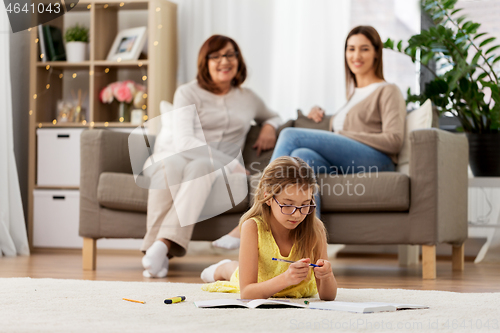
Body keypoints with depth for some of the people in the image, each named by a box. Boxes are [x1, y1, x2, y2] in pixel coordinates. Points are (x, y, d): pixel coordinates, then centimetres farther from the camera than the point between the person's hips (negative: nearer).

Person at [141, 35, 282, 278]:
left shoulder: (248, 98, 21)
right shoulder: (188, 93, 8)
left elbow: (272, 116, 43)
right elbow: (183, 141, -7)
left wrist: (269, 127, 14)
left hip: (216, 166, 1)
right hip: (176, 155, -1)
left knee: (201, 166, -38)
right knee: (171, 164, -41)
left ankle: (163, 245, -52)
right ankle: (156, 252, -45)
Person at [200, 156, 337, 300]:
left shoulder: (314, 229, -35)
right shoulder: (253, 228, -39)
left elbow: (328, 296, -31)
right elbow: (246, 293, -43)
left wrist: (326, 276, -54)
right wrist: (286, 278, -59)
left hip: (301, 291, 1)